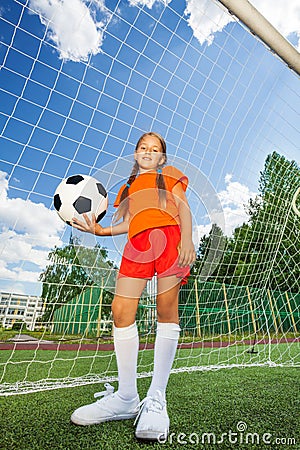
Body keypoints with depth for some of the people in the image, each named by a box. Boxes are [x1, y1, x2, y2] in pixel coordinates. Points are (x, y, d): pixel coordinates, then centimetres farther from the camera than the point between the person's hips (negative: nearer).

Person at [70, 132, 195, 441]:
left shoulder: (169, 175, 24)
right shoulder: (129, 186, 34)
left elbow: (183, 207, 9)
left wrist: (187, 238, -9)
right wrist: (99, 230, 9)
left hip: (169, 235, -3)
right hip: (137, 243, 4)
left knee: (167, 309, -10)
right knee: (121, 309, -8)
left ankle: (157, 398, 0)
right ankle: (126, 398, 4)